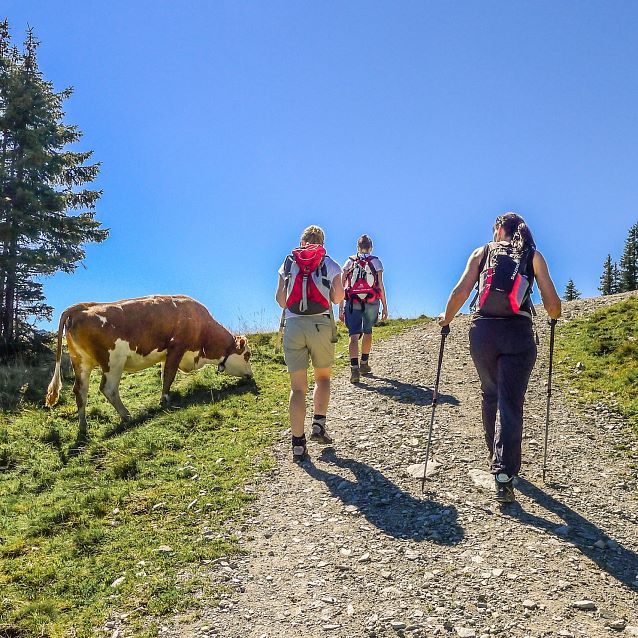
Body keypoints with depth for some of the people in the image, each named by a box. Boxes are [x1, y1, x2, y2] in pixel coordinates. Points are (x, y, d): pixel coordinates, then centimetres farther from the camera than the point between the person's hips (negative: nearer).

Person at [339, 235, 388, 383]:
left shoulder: (349, 262, 7)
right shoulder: (376, 262, 4)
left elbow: (341, 287, 3)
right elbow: (381, 285, -2)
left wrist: (341, 308, 6)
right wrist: (385, 307, 2)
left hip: (352, 303, 0)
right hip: (371, 302, 0)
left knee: (354, 336, -5)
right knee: (367, 332, 21)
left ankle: (354, 369, -21)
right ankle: (364, 364, 32)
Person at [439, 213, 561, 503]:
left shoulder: (481, 253, 9)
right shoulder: (533, 256, 9)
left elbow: (460, 292, -2)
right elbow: (552, 302, 3)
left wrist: (446, 317, 15)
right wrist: (554, 316, 25)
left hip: (483, 331, 2)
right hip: (518, 334, -1)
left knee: (490, 395, 21)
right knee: (510, 404, -1)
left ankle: (495, 457, 33)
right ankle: (504, 475, -11)